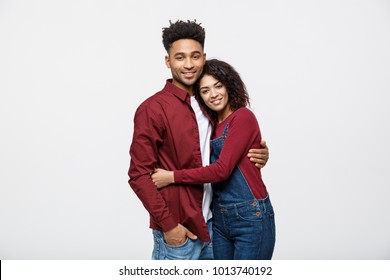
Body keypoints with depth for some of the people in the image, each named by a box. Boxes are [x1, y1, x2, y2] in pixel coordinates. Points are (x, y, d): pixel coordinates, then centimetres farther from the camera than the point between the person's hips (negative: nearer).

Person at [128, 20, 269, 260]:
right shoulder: (152, 109, -12)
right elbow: (139, 175, -12)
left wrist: (256, 156, 0)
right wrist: (168, 224, -15)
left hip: (210, 223, 6)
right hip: (177, 230, -6)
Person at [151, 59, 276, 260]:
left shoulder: (243, 117, -12)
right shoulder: (212, 123, 10)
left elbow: (222, 170, -19)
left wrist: (172, 177, -16)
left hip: (251, 218, -7)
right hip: (220, 217, 7)